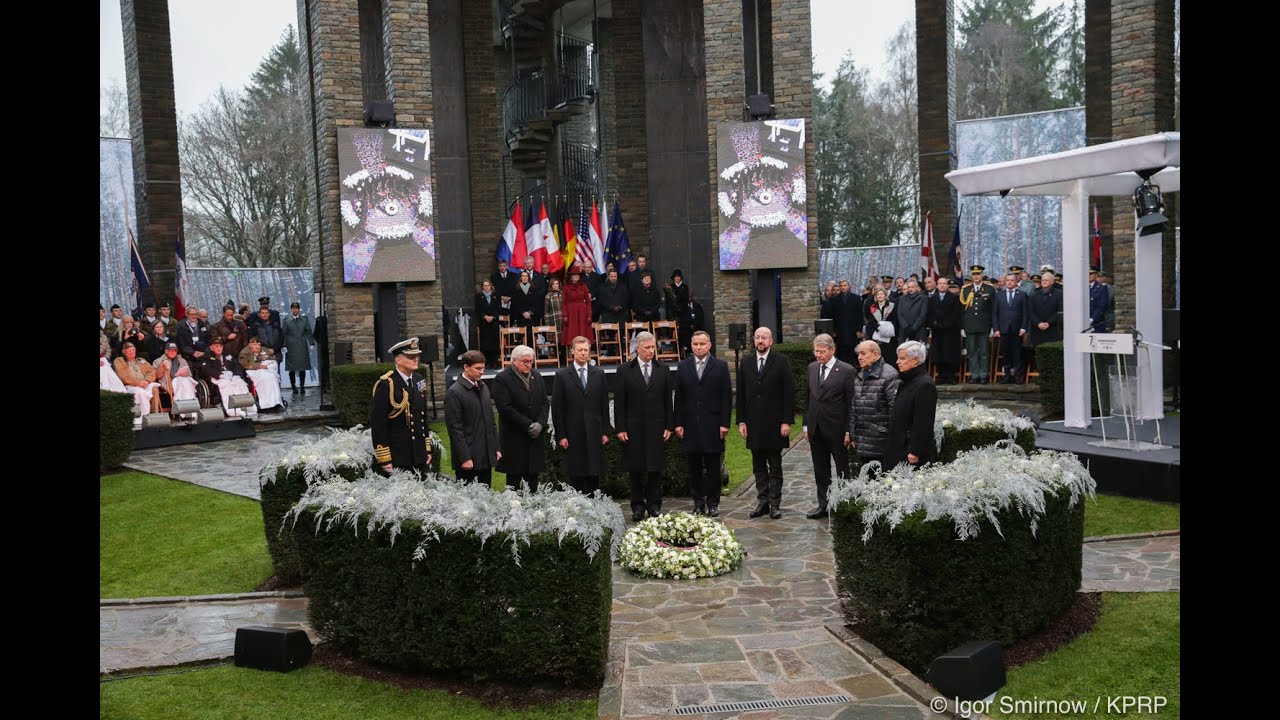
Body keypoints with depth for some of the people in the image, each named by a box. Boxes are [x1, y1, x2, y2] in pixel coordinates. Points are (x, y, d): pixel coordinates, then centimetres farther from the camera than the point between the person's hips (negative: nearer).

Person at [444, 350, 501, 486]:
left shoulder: (483, 387, 13)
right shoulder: (454, 393, -11)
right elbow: (455, 429, -13)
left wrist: (496, 448, 14)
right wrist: (465, 458, -16)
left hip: (486, 456, 7)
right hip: (468, 458, -7)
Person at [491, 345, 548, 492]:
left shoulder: (537, 377, 13)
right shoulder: (501, 379, -7)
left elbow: (545, 403, 11)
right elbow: (505, 408, -14)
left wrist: (540, 423, -7)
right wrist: (528, 425, -15)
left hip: (535, 437, 5)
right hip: (514, 440, -5)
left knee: (533, 479, 7)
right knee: (514, 479, 0)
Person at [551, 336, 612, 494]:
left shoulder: (599, 374, 9)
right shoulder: (562, 375, 1)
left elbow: (604, 404, 9)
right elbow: (557, 408, 0)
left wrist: (606, 431, 4)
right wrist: (560, 435, -5)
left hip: (595, 434, 2)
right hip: (573, 434, -2)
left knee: (594, 475, 4)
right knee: (576, 476, 2)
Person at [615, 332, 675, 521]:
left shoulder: (663, 369, 7)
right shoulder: (625, 371, 1)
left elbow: (668, 399, 7)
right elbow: (619, 402, -1)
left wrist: (669, 425, 2)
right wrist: (620, 428, -6)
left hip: (657, 428, 1)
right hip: (634, 428, -1)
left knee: (656, 469, 5)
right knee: (636, 470, 4)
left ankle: (654, 505, 14)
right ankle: (638, 507, 13)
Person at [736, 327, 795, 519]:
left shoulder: (781, 361, -3)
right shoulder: (746, 362, 8)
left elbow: (789, 393, -5)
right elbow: (741, 394, 9)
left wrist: (787, 421, -10)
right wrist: (741, 421, 3)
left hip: (774, 423, -3)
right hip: (753, 424, 4)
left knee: (775, 466, 4)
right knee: (758, 466, 9)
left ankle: (775, 504, 9)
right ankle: (762, 502, 16)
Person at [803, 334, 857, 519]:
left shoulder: (846, 370, -9)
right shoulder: (812, 368, 9)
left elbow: (851, 402, -9)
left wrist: (848, 431, -12)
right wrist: (806, 425, 10)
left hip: (837, 429, -6)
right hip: (816, 428, 6)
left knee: (843, 469, 5)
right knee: (820, 470, 13)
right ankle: (823, 505, 22)